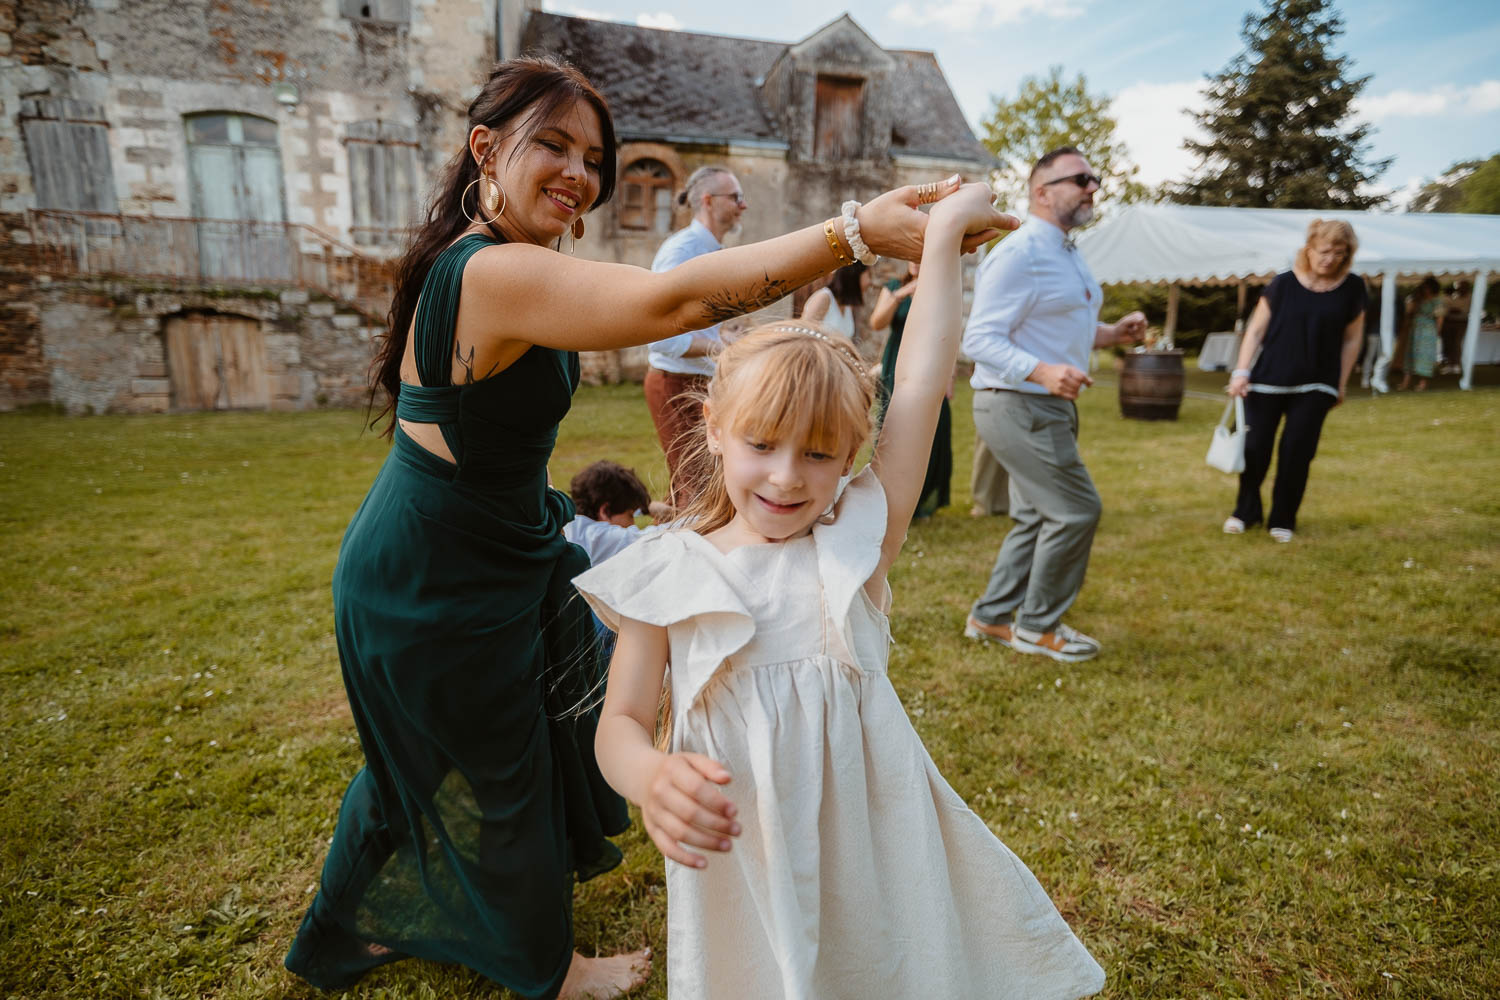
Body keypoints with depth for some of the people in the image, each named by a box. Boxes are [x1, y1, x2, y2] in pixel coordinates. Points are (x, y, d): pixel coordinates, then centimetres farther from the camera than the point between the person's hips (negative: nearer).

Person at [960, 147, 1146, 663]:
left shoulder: (1067, 255, 17)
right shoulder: (1018, 254, -15)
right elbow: (980, 339, -22)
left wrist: (1109, 333, 8)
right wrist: (1044, 371, -35)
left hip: (1048, 407, 11)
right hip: (1019, 407, -11)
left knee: (1036, 517, 15)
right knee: (1075, 510, -7)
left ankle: (992, 616, 27)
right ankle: (1037, 625, 10)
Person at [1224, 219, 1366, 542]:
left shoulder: (1352, 288, 1)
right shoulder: (1283, 283, -4)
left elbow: (1351, 339, 8)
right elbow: (1256, 329, -1)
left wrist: (1341, 384, 7)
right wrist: (1241, 371, -10)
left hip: (1315, 386, 1)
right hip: (1269, 380, -1)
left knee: (1296, 453, -1)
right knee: (1255, 447, 0)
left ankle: (1282, 520, 15)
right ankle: (1245, 511, 21)